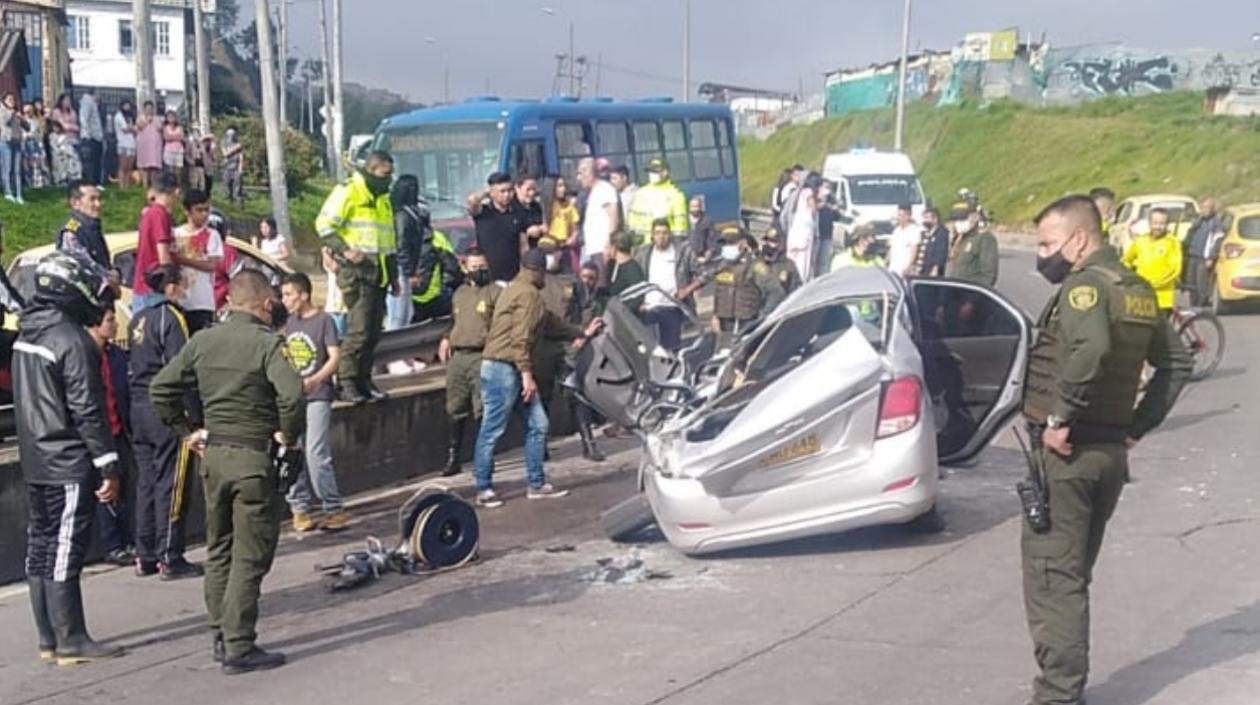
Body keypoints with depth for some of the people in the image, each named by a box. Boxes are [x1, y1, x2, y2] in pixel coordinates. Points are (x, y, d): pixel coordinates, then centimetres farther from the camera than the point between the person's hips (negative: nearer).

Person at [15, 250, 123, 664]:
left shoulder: (27, 336, 12)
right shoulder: (72, 341, -16)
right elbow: (88, 411, -19)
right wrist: (108, 464, -15)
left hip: (34, 462, 9)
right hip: (69, 464, -9)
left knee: (40, 550, 11)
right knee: (64, 552, -5)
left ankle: (49, 639, 19)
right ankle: (71, 642, 1)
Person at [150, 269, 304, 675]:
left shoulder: (203, 341, 6)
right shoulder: (266, 343, -13)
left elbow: (161, 388, 7)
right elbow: (291, 393, -27)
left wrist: (186, 430, 12)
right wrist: (288, 434, -11)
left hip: (213, 455, 6)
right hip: (253, 458, -6)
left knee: (219, 550, 18)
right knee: (249, 558, 0)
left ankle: (221, 637, 26)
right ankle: (239, 649, 2)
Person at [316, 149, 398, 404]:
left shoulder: (383, 198, 22)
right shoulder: (347, 191, -5)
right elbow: (324, 224, -12)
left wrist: (394, 275, 25)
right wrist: (345, 250, -22)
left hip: (378, 273, 8)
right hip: (356, 270, -8)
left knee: (373, 331, 7)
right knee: (359, 329, -13)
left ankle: (363, 380, 15)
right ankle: (346, 382, -7)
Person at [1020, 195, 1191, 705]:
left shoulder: (1084, 285, -14)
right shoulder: (1138, 291, 13)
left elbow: (1091, 348, -34)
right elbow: (1176, 363, 20)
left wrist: (1060, 418, -25)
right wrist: (1139, 424, 16)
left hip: (1066, 452, -9)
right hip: (1111, 451, 9)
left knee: (1052, 578, -4)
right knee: (1073, 576, 18)